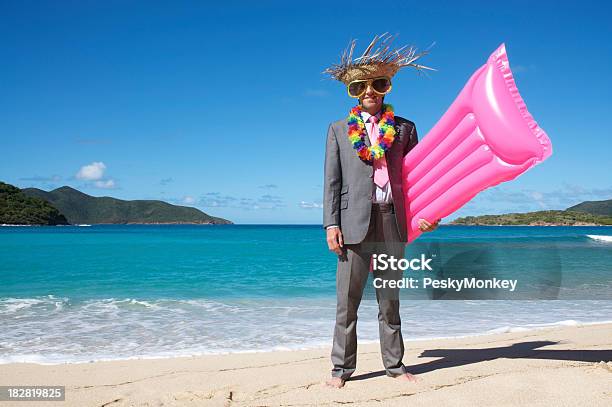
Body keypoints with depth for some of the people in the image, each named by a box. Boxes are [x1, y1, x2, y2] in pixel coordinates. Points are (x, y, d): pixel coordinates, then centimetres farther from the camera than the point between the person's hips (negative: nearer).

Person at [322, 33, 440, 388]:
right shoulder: (339, 130, 11)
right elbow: (332, 181, 4)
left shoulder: (405, 128, 14)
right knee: (347, 302, 2)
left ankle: (394, 364, 21)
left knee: (390, 301, 11)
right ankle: (342, 368, 11)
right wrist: (331, 224, -5)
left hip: (393, 222, 1)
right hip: (354, 222, -1)